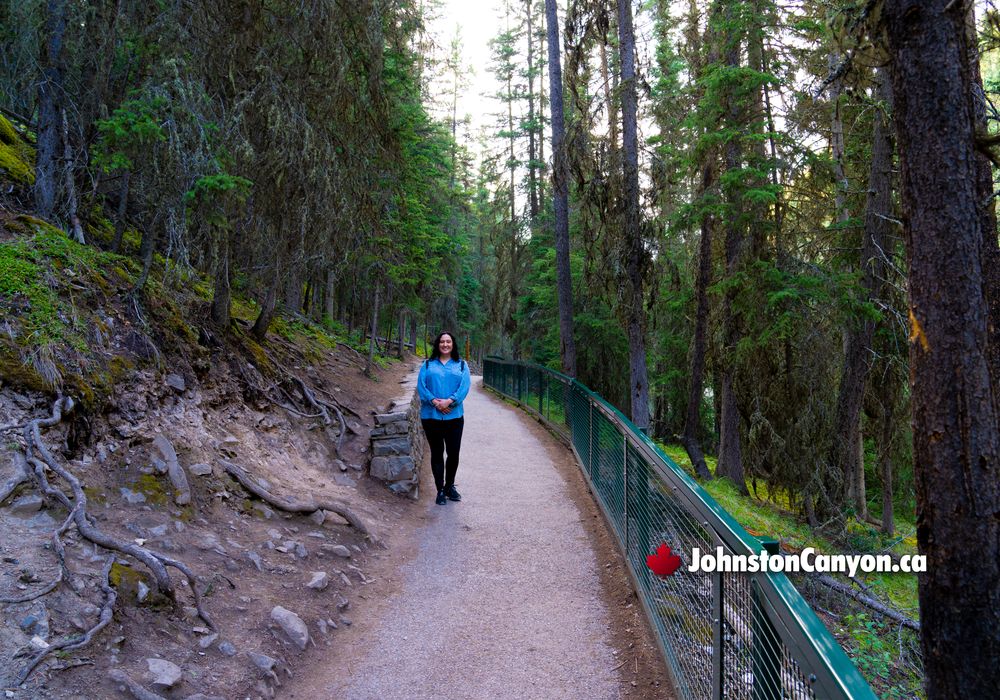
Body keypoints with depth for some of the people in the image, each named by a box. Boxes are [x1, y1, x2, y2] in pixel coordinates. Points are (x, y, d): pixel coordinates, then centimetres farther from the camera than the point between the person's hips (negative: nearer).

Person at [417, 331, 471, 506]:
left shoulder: (461, 365, 9)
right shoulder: (428, 365, 8)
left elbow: (465, 386, -5)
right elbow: (421, 386, -2)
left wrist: (449, 401, -18)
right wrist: (435, 401, -17)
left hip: (454, 416, 1)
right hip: (431, 415, 0)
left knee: (453, 453, 4)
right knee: (437, 453, 5)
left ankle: (450, 486, 24)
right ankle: (440, 490, 14)